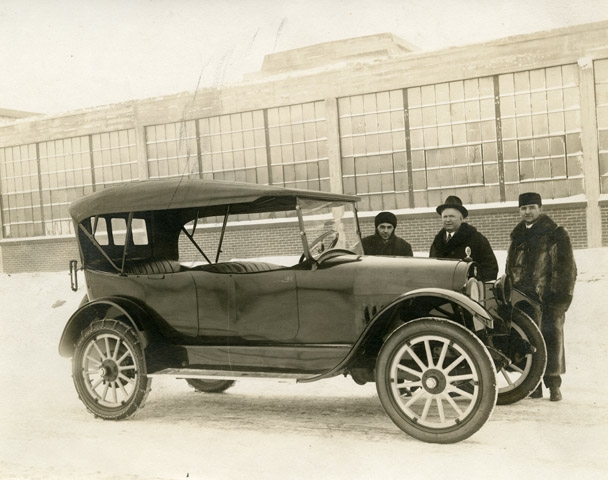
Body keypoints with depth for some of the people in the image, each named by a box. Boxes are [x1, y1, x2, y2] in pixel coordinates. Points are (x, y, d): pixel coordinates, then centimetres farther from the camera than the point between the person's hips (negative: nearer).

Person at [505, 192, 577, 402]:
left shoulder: (556, 234, 1)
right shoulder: (517, 236, 18)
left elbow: (566, 268, -5)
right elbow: (511, 268, 23)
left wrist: (561, 296, -12)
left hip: (549, 298, -5)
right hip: (523, 298, 5)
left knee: (552, 339, -2)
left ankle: (554, 385, 7)